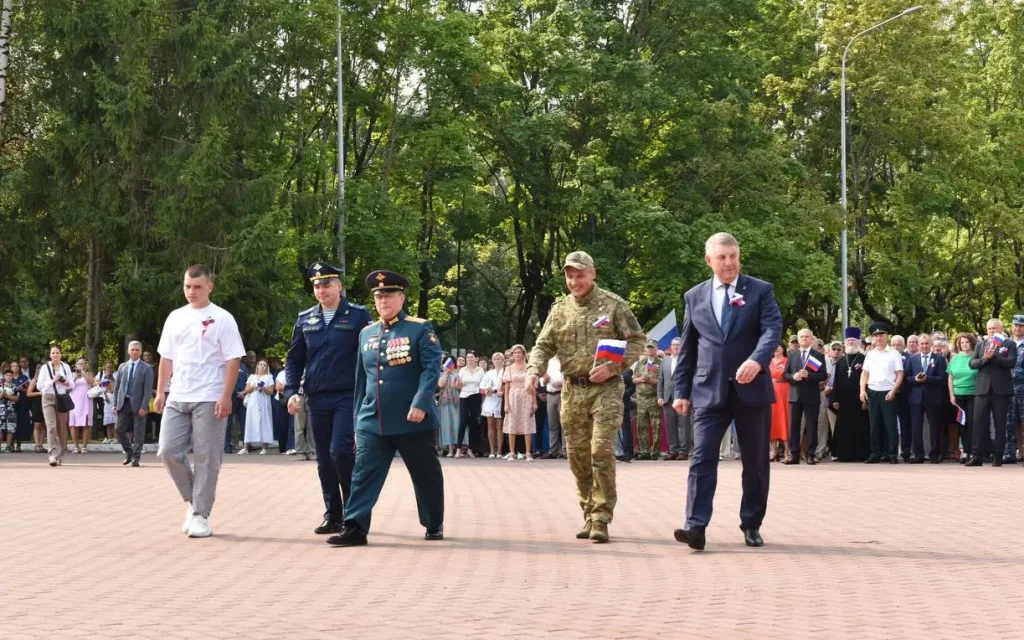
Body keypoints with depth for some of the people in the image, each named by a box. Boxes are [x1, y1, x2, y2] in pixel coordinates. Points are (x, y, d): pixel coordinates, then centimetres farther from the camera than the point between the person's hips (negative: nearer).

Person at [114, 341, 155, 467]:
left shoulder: (146, 368, -2)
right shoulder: (122, 367, 11)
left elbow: (148, 389, -7)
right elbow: (117, 386, 13)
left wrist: (143, 407, -14)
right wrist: (115, 403, 5)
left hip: (138, 404, -4)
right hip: (124, 403, 4)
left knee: (138, 433, 0)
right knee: (120, 430, 3)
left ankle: (136, 458, 7)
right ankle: (129, 453, 22)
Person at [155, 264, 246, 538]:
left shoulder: (222, 319, -4)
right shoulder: (175, 318, 13)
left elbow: (232, 360, -7)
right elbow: (166, 358, 18)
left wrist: (226, 397, -15)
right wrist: (160, 392, 11)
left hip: (208, 400, -5)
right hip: (177, 399, 5)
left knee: (206, 458, -2)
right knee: (168, 451, -1)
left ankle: (200, 515, 5)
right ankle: (193, 500, 18)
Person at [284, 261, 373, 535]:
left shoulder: (358, 315, 0)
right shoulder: (305, 320, 10)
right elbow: (294, 359, 14)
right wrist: (291, 392, 1)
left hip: (348, 397, -4)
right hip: (317, 399, 4)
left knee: (341, 451, -16)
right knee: (325, 461, 7)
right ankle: (333, 516, 15)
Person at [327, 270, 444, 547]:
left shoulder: (420, 329, -3)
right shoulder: (366, 334, 12)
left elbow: (432, 368, -13)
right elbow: (361, 379, 17)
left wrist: (421, 403, -25)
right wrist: (358, 420, 15)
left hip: (412, 420, -4)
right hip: (372, 421, 4)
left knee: (426, 475, 8)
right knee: (363, 474, -5)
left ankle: (434, 525, 22)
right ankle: (355, 528, -6)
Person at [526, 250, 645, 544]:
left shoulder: (613, 304, -1)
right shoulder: (560, 310, 10)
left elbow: (636, 340, 0)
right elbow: (543, 346, 10)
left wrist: (613, 367, -14)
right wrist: (533, 371, -10)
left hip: (606, 389, -4)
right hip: (572, 390, 4)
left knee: (601, 451, -13)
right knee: (578, 456, 7)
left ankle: (601, 519, -7)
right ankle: (589, 514, 19)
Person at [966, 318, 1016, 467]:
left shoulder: (1009, 344, 5)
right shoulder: (980, 344, 14)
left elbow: (1011, 362, -11)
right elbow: (972, 363, 5)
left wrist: (993, 356, -17)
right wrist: (984, 358, -13)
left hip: (1001, 389, -2)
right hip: (983, 388, 2)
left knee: (1000, 424, 1)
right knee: (979, 422, -3)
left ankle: (998, 457, 5)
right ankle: (977, 456, -2)